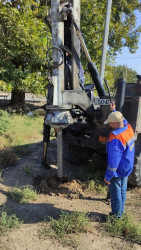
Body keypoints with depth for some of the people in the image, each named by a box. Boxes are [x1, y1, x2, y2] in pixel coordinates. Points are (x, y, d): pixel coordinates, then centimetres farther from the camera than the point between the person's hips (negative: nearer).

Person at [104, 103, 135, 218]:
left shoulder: (115, 138, -33)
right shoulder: (128, 127, -8)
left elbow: (113, 161, -30)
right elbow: (123, 120, 19)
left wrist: (107, 177, -20)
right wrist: (114, 111, 32)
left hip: (117, 171, -8)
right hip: (127, 169, 9)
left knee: (116, 194, 11)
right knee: (123, 191, 22)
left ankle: (116, 216, 28)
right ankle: (121, 212, 40)